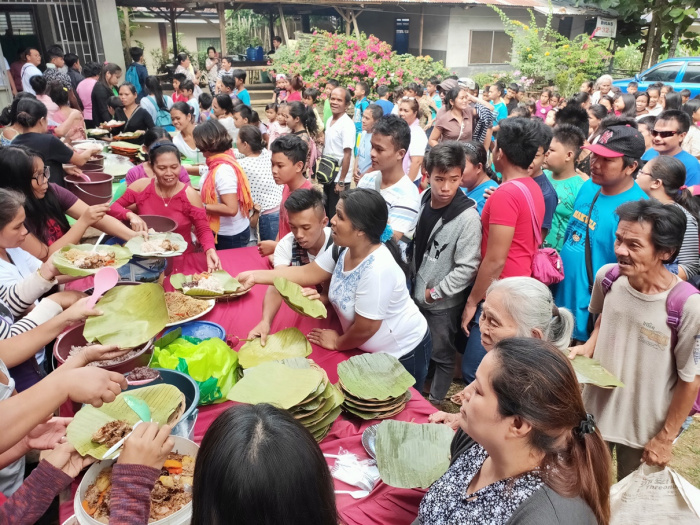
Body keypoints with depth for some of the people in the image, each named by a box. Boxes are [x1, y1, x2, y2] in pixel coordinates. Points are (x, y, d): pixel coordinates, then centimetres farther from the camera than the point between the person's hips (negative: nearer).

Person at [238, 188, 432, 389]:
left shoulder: (378, 269, -37)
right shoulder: (343, 249, -11)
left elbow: (365, 328, -28)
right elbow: (307, 273, -3)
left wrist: (338, 343, -9)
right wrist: (255, 276, -10)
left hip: (402, 353, -8)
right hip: (372, 349, 8)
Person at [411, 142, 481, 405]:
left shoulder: (467, 217, -23)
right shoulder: (423, 199, -4)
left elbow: (467, 268, -22)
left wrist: (434, 292, -16)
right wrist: (412, 279, 5)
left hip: (443, 303, -6)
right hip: (415, 294, 6)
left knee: (442, 355, 15)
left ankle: (434, 402, 37)